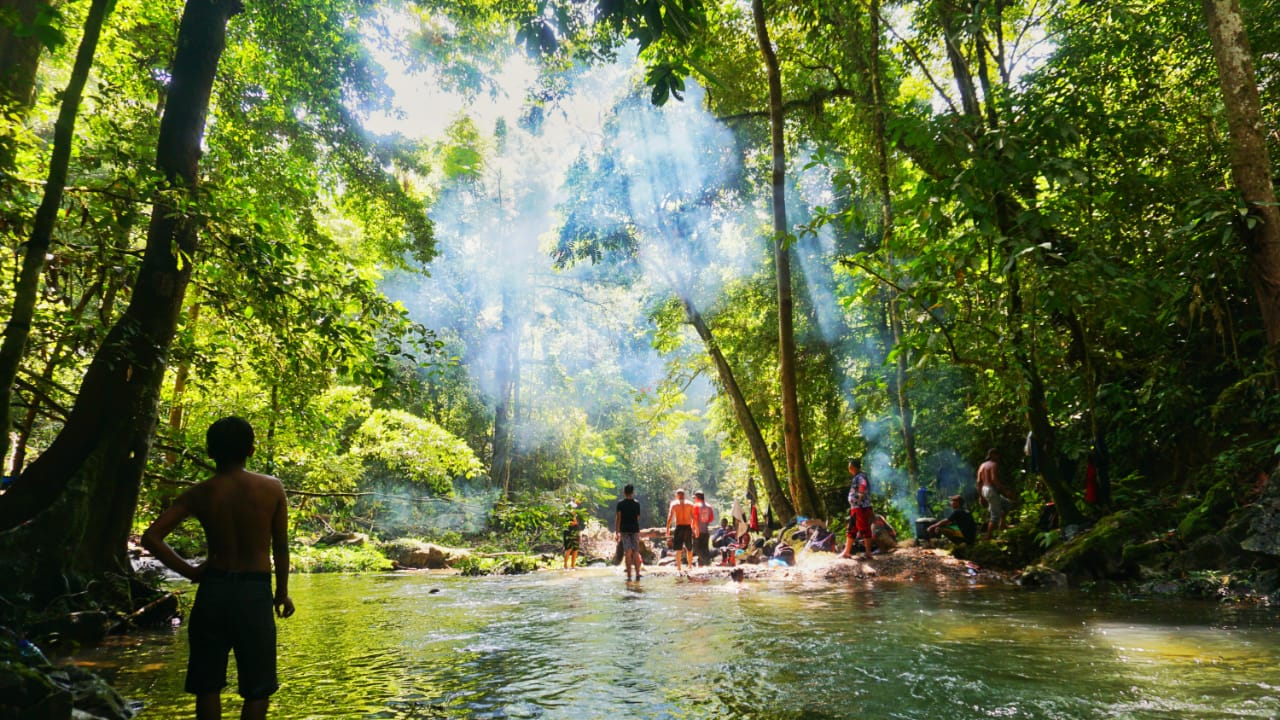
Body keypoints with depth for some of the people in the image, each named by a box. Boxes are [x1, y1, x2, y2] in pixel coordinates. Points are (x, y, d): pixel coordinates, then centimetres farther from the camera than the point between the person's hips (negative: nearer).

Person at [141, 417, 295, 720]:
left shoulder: (199, 494, -1)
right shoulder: (272, 488, -6)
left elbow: (151, 538, -8)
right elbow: (280, 548, -1)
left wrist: (188, 571, 2)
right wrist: (282, 592, 11)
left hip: (212, 590, 2)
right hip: (255, 592, -2)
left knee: (208, 684, 15)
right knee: (257, 688, 9)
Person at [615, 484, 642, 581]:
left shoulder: (620, 503, -3)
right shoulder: (636, 504, 1)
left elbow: (618, 518, -8)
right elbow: (638, 518, 6)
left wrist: (616, 532, -8)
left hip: (624, 530, -1)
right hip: (635, 529, 1)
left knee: (627, 553, -2)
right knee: (636, 552, 9)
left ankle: (629, 576, -5)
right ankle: (637, 574, 7)